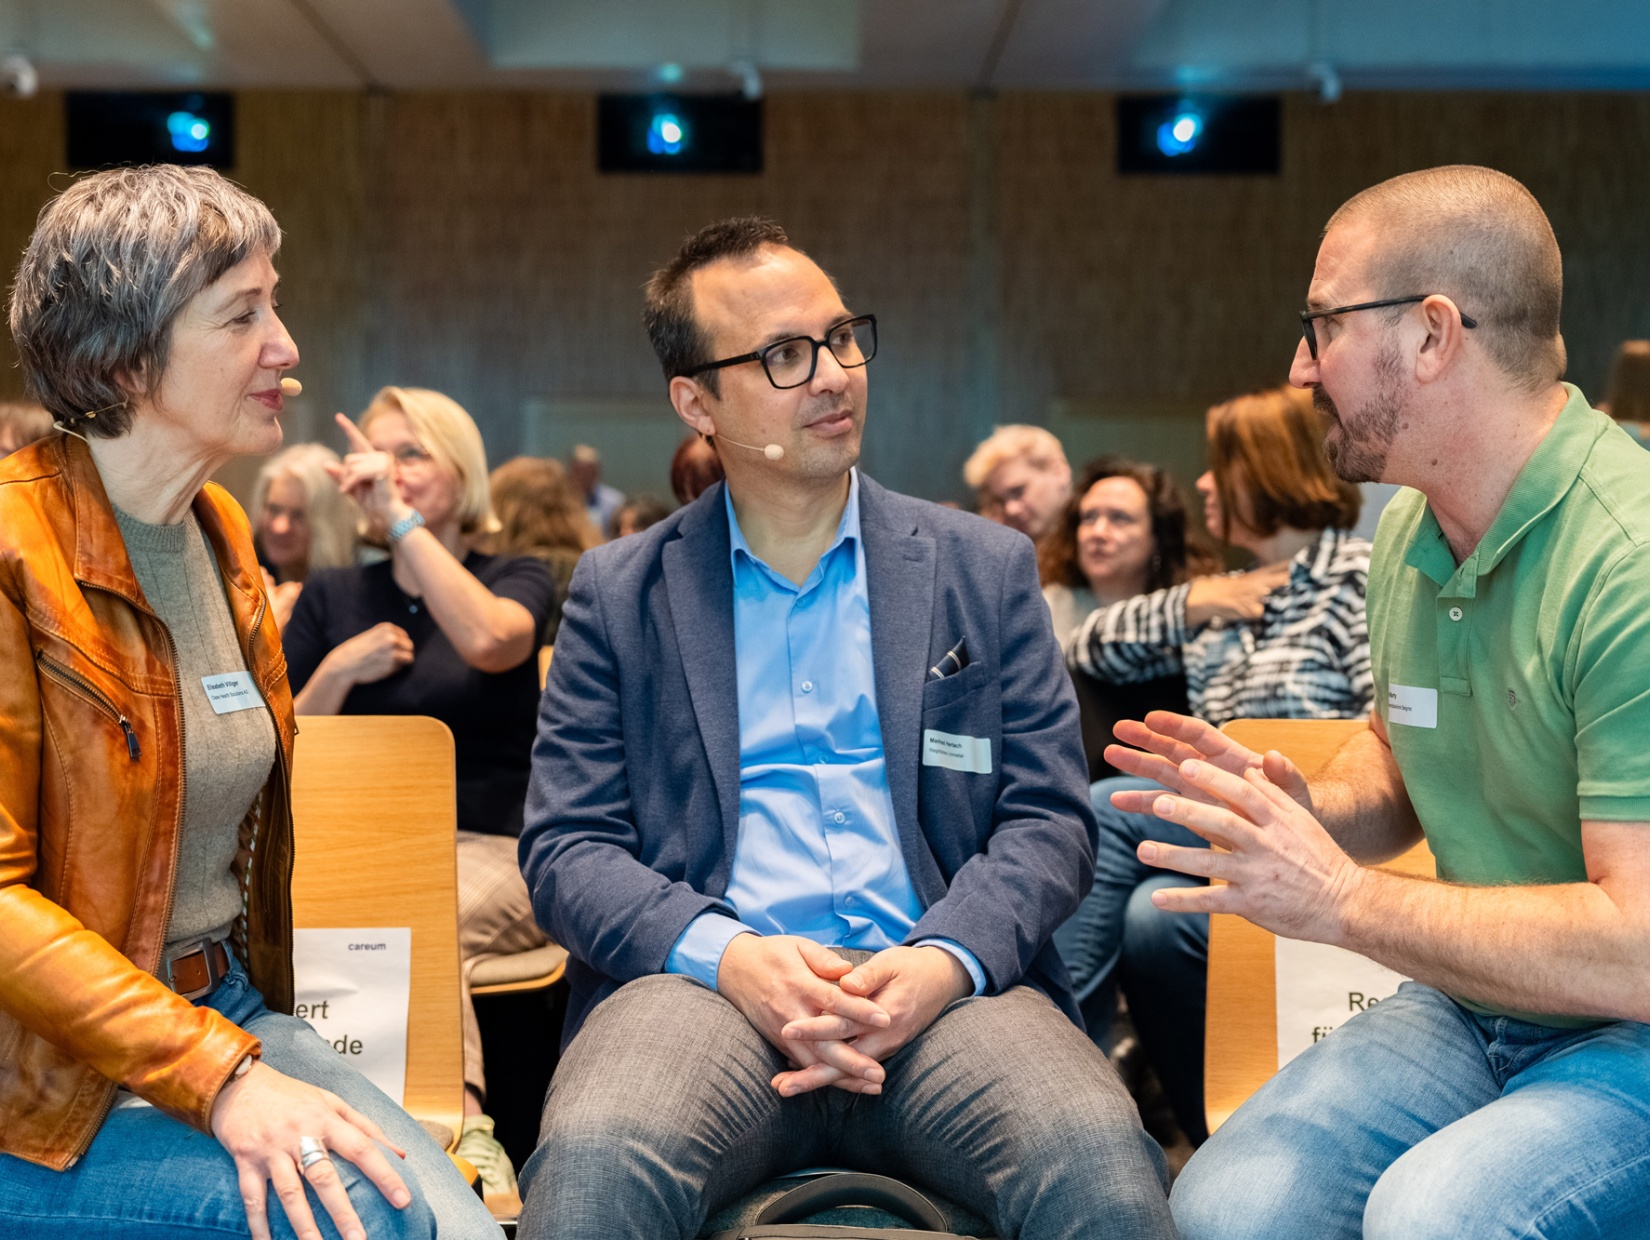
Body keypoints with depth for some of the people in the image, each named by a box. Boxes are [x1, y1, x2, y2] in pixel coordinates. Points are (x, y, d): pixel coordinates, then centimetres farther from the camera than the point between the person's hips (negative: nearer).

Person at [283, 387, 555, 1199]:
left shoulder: (516, 580, 10)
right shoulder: (331, 596, 18)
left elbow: (486, 641, -18)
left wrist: (399, 515, -14)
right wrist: (338, 671, -3)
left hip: (487, 852, -2)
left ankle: (458, 1132, -44)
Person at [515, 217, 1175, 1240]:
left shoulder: (985, 568, 14)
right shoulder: (619, 595, 13)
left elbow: (1049, 817, 9)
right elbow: (567, 846, 7)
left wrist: (944, 961, -11)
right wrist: (727, 956, -13)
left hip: (940, 988, 1)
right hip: (706, 980, 0)